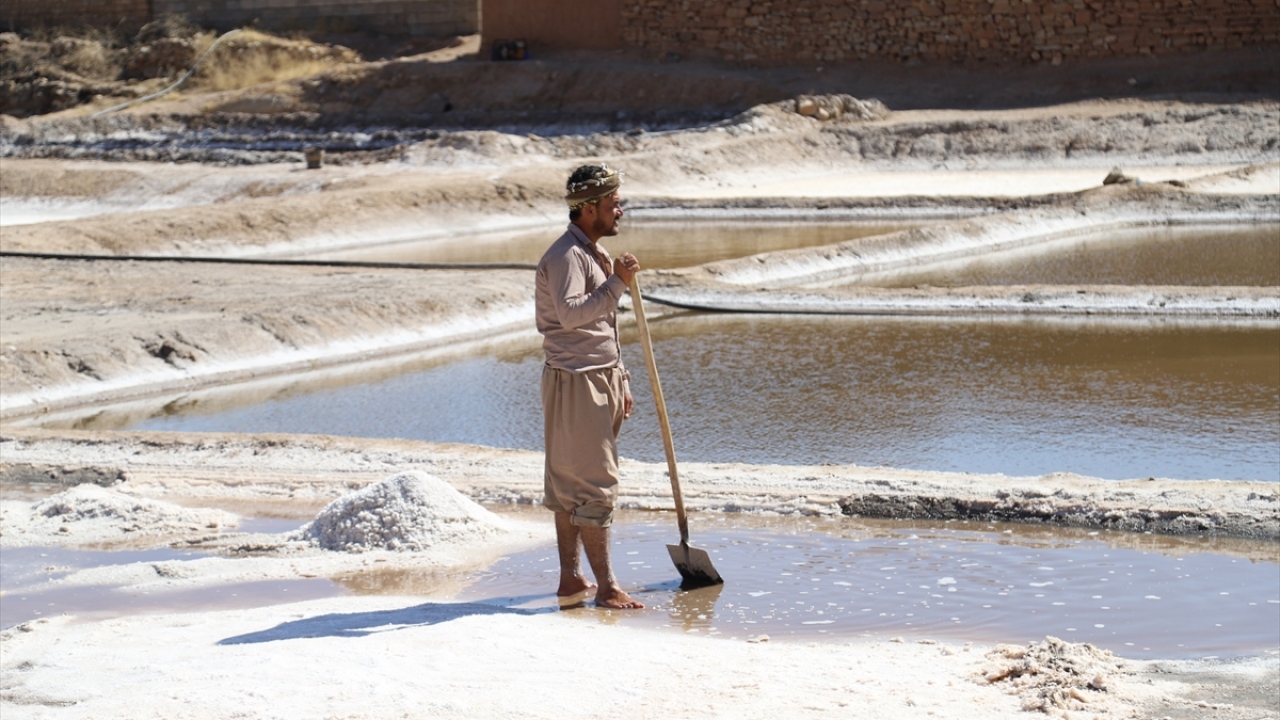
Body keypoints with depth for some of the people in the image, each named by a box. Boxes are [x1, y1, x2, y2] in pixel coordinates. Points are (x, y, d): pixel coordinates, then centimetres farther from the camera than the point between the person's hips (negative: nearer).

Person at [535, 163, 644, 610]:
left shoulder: (596, 254, 17)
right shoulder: (565, 256, -14)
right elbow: (572, 313, -29)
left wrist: (621, 382, 22)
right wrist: (617, 283, -26)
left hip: (602, 378, 10)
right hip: (574, 381, -10)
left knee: (571, 483, 13)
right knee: (592, 484, -9)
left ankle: (571, 578, 17)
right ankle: (607, 587, -8)